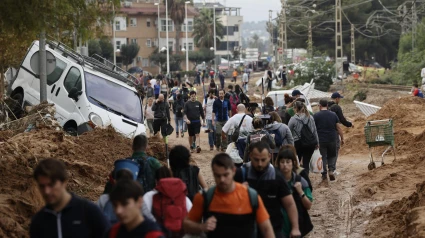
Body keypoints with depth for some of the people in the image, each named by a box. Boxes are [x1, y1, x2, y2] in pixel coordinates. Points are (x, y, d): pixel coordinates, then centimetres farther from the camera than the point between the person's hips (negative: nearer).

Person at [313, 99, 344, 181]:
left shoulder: (316, 116, -5)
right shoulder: (333, 115, 3)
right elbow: (338, 128, 5)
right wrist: (342, 138, 11)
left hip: (321, 140, -2)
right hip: (332, 140, 2)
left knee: (323, 157, 6)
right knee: (332, 156, 17)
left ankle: (324, 174, 5)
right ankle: (331, 170, 1)